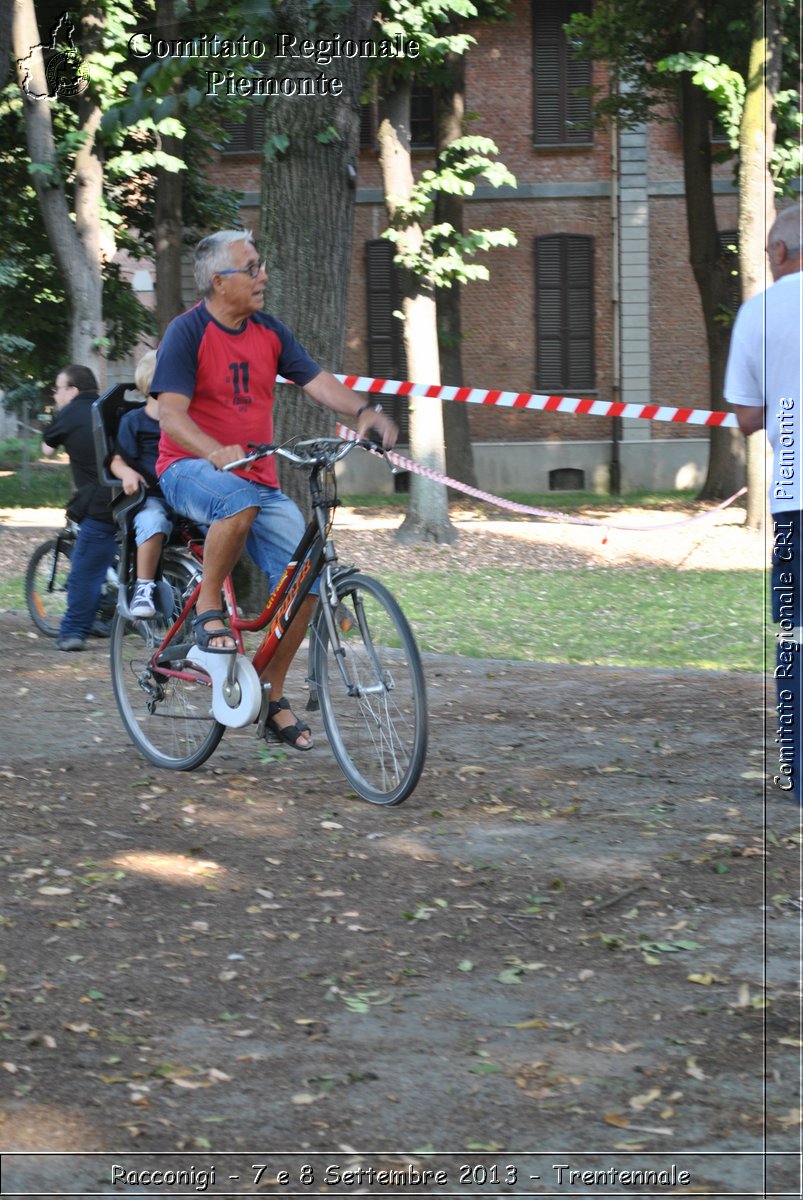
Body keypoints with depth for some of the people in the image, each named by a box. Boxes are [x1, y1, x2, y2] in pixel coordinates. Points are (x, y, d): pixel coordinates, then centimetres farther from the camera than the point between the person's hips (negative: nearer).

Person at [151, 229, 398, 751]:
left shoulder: (269, 332, 7)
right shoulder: (188, 332, -10)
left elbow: (317, 381, -1)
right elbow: (170, 414, -20)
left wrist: (364, 412, -23)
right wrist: (217, 452, -39)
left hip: (258, 477, 6)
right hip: (191, 470, -6)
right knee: (239, 502, -40)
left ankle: (273, 694, 6)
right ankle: (208, 608, -17)